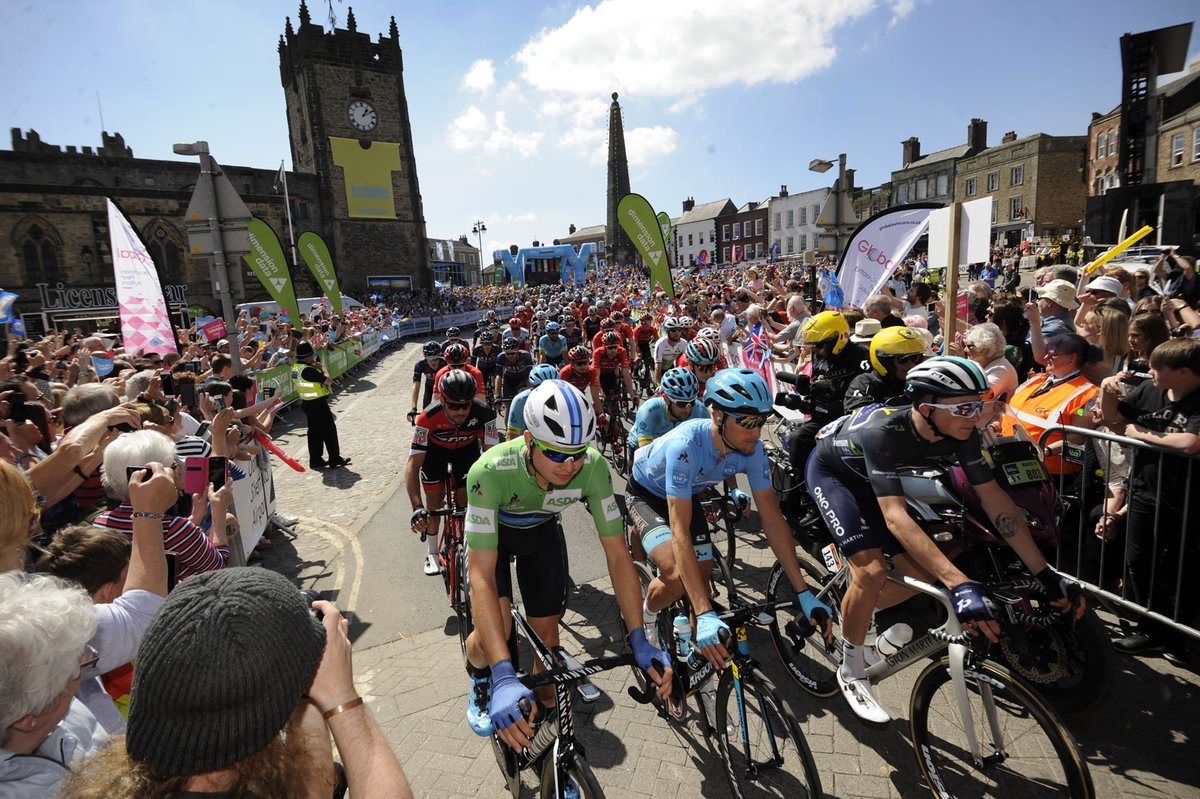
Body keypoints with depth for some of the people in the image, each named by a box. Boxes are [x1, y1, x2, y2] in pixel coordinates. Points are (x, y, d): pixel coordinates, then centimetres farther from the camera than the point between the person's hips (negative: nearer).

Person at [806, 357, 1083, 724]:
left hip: (868, 479, 6)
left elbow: (994, 498, -16)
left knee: (920, 573, -4)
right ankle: (851, 671, -1)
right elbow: (895, 516, -47)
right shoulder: (884, 433, -40)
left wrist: (1045, 573, -16)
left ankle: (849, 614, 24)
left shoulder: (961, 434, -21)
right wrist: (959, 583, -53)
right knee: (872, 570, -24)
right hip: (830, 471, -6)